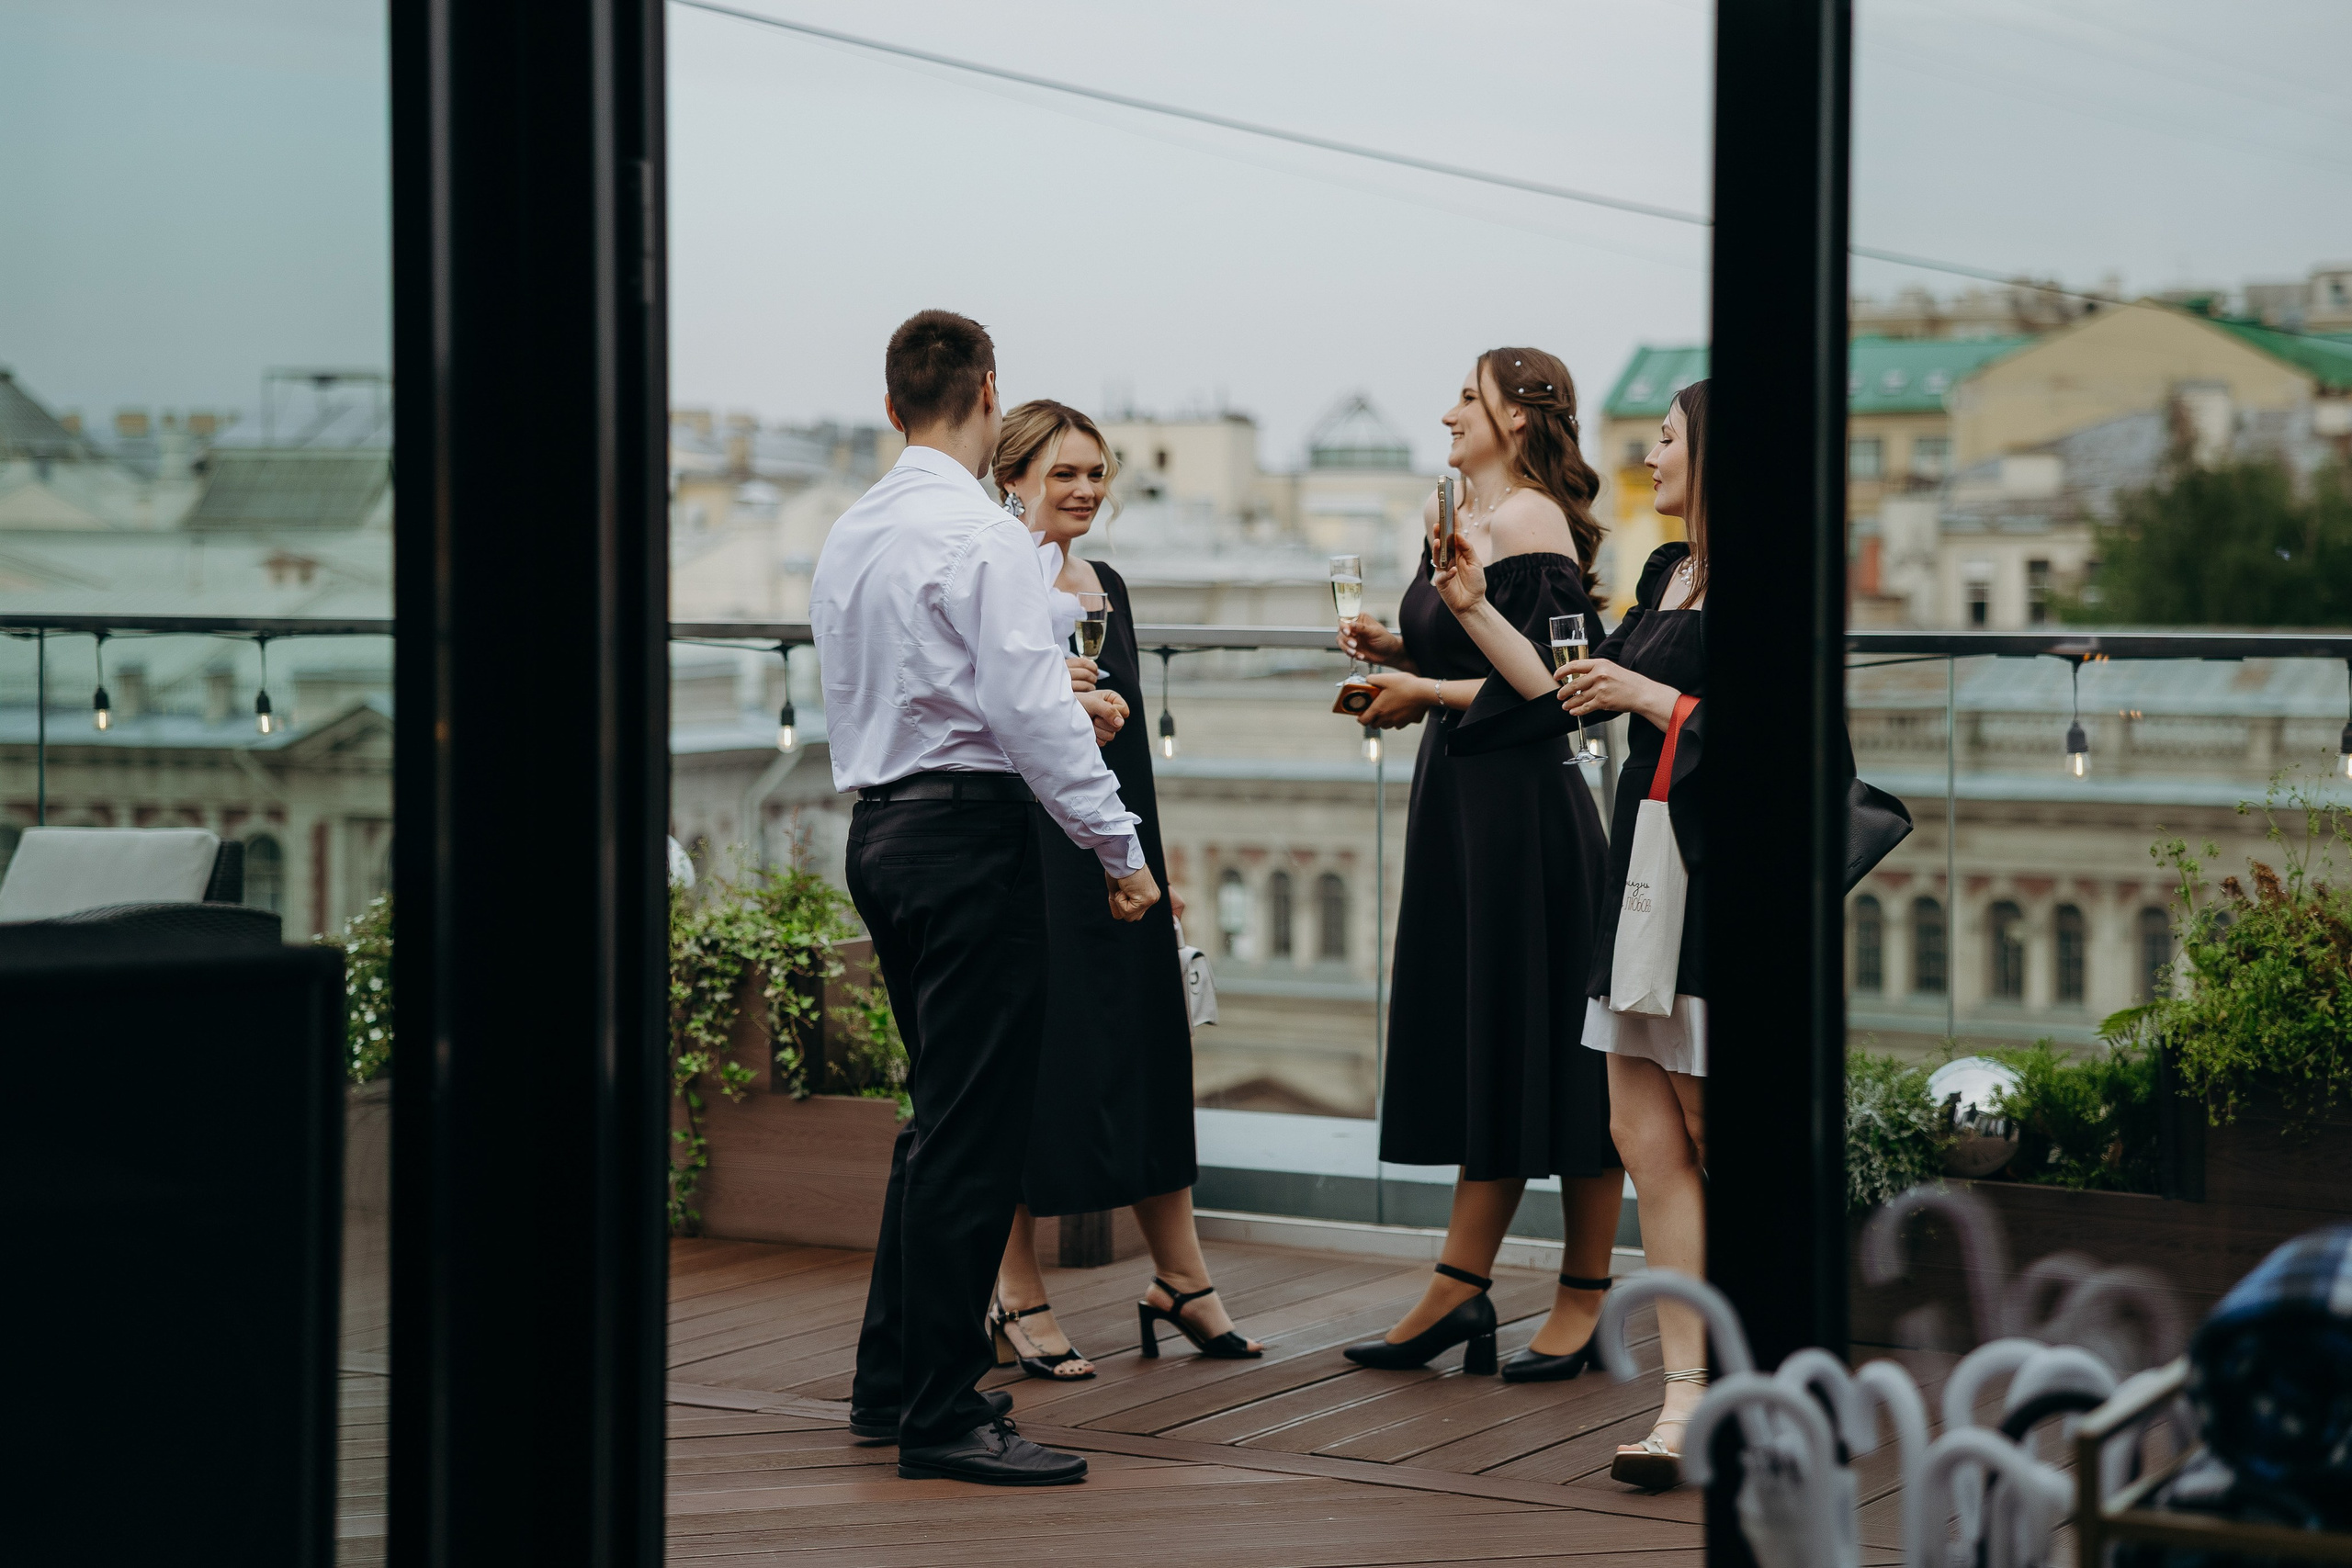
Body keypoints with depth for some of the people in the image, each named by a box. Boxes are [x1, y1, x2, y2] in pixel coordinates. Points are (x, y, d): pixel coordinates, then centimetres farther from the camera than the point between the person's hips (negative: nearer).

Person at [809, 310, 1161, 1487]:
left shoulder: (849, 536, 13)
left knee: (942, 1114, 18)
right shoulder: (978, 533, -13)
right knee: (971, 1129, -5)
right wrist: (1120, 849, -12)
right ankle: (941, 1417, -2)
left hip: (880, 827, 9)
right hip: (969, 829, -9)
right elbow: (1031, 710, -18)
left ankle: (892, 1381, 24)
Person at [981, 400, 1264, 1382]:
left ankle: (1181, 1281, 18)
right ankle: (1018, 1298, 7)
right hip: (1025, 849, -7)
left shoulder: (1107, 587, 16)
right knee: (1036, 1055, -3)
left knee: (1147, 1052, 9)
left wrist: (1154, 860, 18)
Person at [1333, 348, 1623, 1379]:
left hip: (1525, 803, -9)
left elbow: (1549, 686, -19)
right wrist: (1399, 652, 7)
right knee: (1479, 1049, 10)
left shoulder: (1531, 524, -13)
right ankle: (1458, 1292, 15)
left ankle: (1584, 1301, 8)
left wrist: (1423, 692, -13)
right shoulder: (1458, 517, 15)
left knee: (1543, 1047, -2)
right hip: (1459, 799, 9)